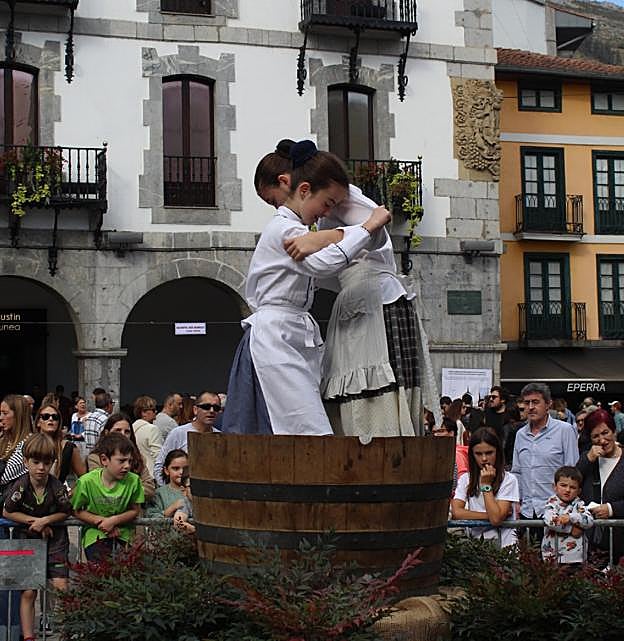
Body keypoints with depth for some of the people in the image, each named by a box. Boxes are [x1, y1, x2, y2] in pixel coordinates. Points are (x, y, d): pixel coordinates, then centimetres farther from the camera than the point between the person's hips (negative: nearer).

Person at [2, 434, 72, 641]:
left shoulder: (58, 487, -18)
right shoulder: (20, 486, -18)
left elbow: (66, 512, -4)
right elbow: (6, 512, -6)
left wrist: (45, 520, -19)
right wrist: (33, 520, -14)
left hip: (54, 538, 0)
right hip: (26, 539, 0)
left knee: (61, 587, -7)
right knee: (28, 592, 0)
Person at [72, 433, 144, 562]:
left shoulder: (133, 481, -6)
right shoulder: (86, 482, -11)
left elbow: (135, 510, 4)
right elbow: (78, 511, 0)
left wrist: (114, 520, -12)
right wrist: (101, 521, -12)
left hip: (123, 533, 2)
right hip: (96, 534, -2)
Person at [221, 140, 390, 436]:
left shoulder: (293, 228, 23)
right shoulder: (284, 228, -10)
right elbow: (323, 263, -25)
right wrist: (368, 227, -21)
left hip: (295, 340, 10)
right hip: (275, 337, -10)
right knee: (312, 434, -19)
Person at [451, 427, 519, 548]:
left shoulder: (508, 480, -3)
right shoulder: (465, 479, 9)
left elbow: (496, 519, -12)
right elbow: (456, 512, -5)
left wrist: (486, 485, -7)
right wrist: (489, 515, -9)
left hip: (503, 544, -2)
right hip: (474, 542, 2)